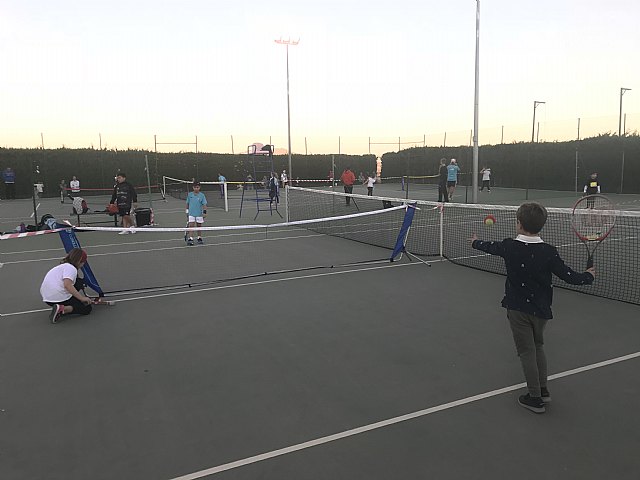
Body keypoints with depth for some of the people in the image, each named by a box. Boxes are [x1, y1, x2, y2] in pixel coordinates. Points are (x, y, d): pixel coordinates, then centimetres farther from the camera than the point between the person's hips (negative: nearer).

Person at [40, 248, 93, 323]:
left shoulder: (62, 266, 25)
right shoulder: (71, 268, -8)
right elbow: (67, 285, -25)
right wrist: (82, 298, -22)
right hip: (59, 298, -9)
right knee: (87, 309, 1)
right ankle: (62, 309, -20)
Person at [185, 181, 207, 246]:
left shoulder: (202, 195, -5)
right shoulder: (190, 194, 1)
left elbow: (204, 204, -5)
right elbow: (187, 203, 12)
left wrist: (204, 212, -11)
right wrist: (187, 210, 15)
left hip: (199, 214, 0)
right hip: (191, 214, 0)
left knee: (199, 226, 11)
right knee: (191, 226, -8)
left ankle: (199, 238, 26)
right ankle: (190, 239, -9)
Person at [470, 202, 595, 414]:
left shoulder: (510, 247, -11)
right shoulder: (549, 252, -11)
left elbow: (490, 247, 8)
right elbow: (568, 275, -8)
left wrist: (476, 243, 29)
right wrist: (588, 276, 12)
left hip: (518, 309, -2)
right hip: (541, 309, 3)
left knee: (527, 351, 5)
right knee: (538, 346, 22)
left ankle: (535, 398, 11)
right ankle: (543, 390, 31)